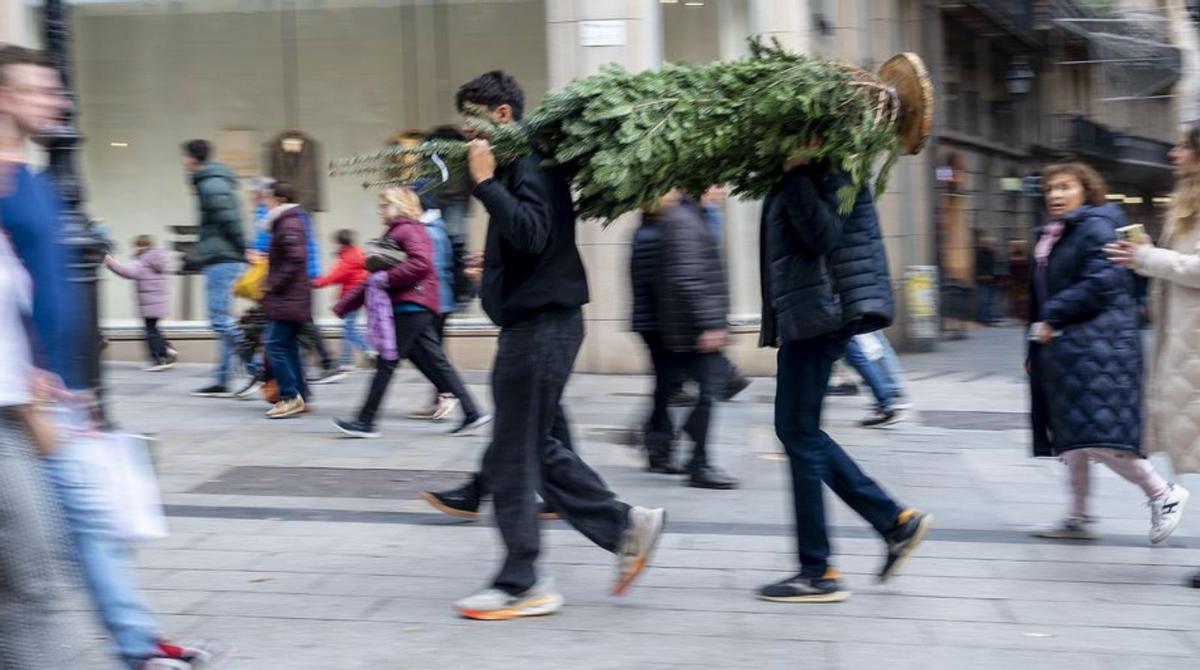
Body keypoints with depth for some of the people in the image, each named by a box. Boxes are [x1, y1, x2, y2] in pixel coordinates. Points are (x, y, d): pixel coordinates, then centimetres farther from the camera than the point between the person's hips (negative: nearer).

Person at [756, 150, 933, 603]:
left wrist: (794, 174, -24)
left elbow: (824, 235, -25)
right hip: (804, 317, 10)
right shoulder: (798, 179, 16)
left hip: (814, 314, -10)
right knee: (797, 430, 14)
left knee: (800, 434, -4)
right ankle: (896, 520, 17)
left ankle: (818, 573, 4)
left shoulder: (817, 174, -12)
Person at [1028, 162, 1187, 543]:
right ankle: (1078, 519, 18)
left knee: (1096, 436, -15)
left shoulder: (1095, 228, -9)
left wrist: (1053, 317, -17)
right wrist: (1035, 350, 19)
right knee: (1070, 440, 11)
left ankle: (1163, 494, 0)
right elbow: (1041, 298, 23)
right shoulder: (1052, 237, 20)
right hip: (1063, 351, 10)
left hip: (1096, 347, -10)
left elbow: (1103, 282, -22)